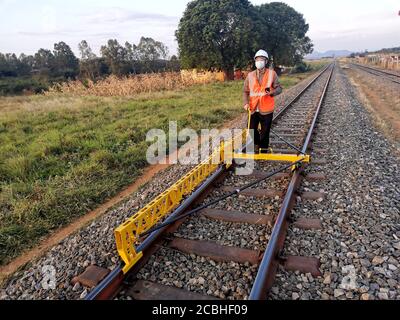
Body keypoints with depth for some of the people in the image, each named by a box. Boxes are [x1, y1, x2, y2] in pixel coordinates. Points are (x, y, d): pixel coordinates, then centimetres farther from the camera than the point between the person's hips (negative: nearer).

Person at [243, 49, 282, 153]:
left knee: (265, 132, 7)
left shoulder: (272, 74, -1)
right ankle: (257, 145, 35)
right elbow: (246, 91, 8)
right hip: (253, 109, 2)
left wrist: (272, 92, -21)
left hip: (266, 109, -2)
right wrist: (246, 103, -8)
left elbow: (279, 88, 0)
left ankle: (264, 151, 24)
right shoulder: (250, 75, 5)